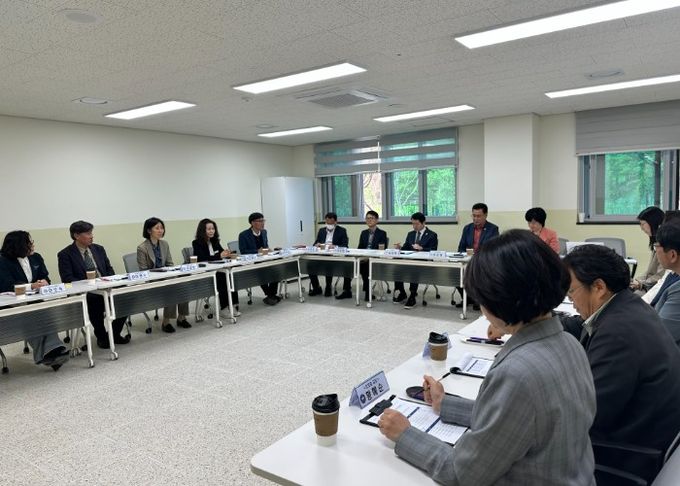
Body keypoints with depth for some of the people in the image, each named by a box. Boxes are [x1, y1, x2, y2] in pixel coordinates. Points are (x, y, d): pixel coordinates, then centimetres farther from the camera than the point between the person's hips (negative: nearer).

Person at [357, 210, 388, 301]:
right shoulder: (364, 233, 21)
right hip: (363, 258, 4)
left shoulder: (382, 233, 5)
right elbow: (359, 247, 17)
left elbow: (383, 250, -5)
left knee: (365, 264, -34)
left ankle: (367, 291, -18)